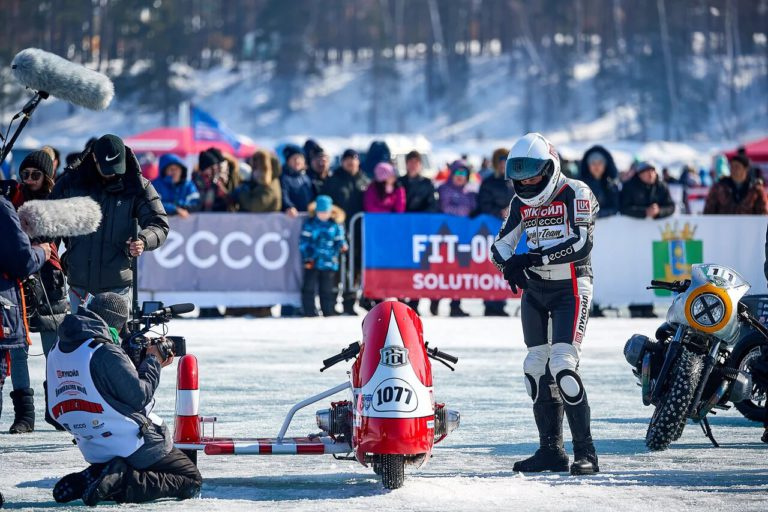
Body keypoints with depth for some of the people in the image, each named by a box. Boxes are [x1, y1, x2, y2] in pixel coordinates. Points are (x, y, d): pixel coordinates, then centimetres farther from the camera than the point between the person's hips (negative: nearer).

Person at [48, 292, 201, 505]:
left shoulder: (56, 351, 7)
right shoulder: (105, 352, -20)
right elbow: (139, 396, -15)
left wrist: (152, 363, 12)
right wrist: (153, 361, 0)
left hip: (94, 452, 8)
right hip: (132, 445, -8)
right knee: (191, 481, 3)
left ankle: (86, 480, 5)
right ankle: (122, 481, -15)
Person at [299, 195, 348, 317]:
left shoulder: (336, 225, 5)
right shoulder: (310, 223, 2)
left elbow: (339, 241, 9)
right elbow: (303, 242, 0)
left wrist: (342, 246, -13)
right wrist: (306, 257, -8)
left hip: (329, 263, 1)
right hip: (312, 262, 0)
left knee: (328, 292, 6)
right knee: (309, 289, -3)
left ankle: (329, 315, 14)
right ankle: (309, 315, 2)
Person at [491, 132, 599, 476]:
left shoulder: (576, 194, -9)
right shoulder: (521, 203, 11)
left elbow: (582, 244, -21)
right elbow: (501, 245, 11)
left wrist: (533, 258, -25)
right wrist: (510, 265, -13)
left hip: (570, 289, -7)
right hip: (534, 290, 7)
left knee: (562, 366, -18)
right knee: (536, 369, 5)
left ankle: (585, 452, -14)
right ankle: (551, 451, 13)